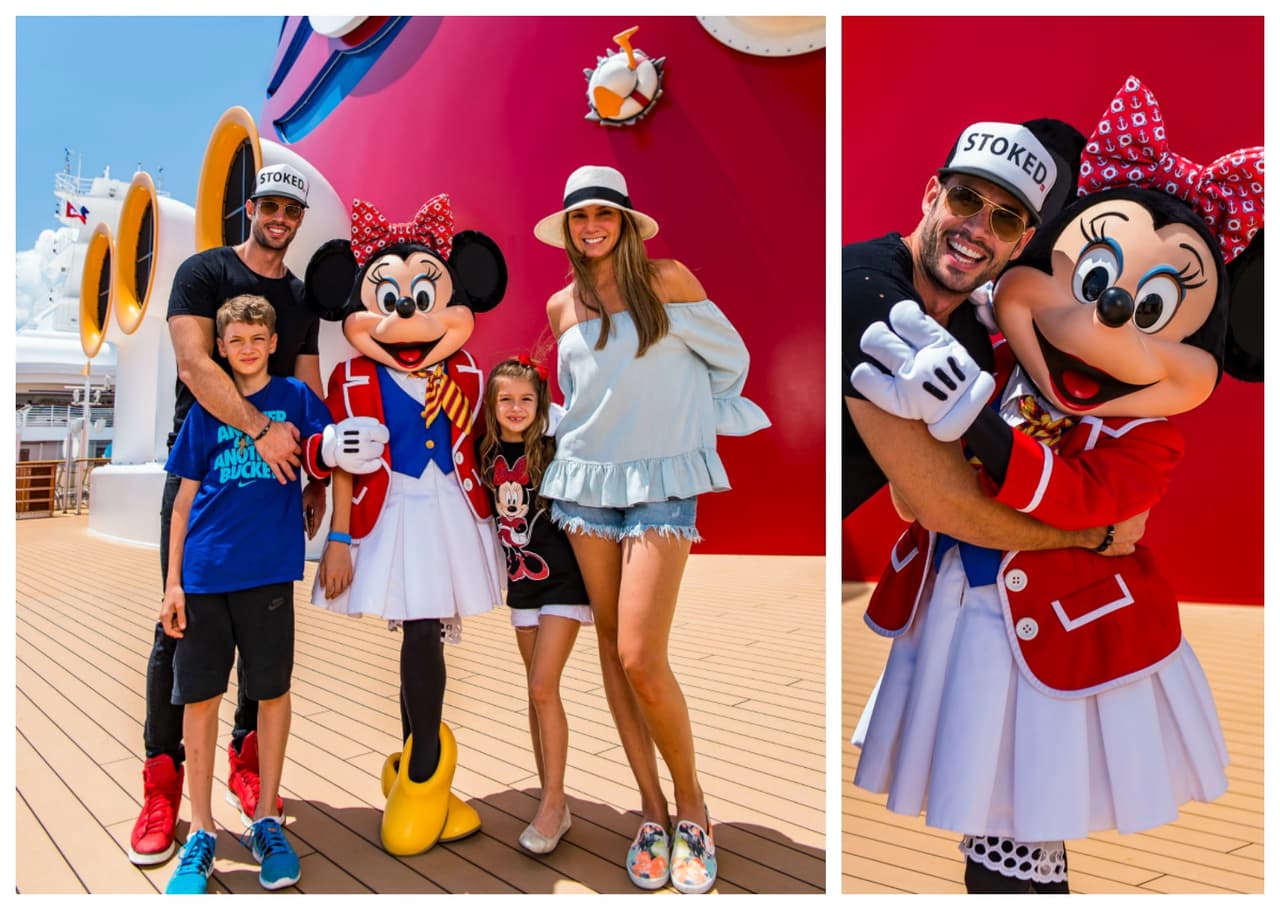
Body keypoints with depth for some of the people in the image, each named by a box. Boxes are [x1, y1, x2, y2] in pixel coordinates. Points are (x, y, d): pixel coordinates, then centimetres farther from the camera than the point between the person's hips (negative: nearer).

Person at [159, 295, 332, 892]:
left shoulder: (295, 396, 6)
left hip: (268, 568, -2)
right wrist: (173, 582, 4)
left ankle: (266, 821, 21)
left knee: (272, 692, 5)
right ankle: (202, 833, 19)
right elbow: (184, 500, 9)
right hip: (205, 572, 2)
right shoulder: (206, 410, 10)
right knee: (199, 697, 5)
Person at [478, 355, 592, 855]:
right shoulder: (488, 456, 0)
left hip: (563, 579, -5)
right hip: (521, 579, 6)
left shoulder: (553, 451, -13)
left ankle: (554, 803, 4)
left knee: (543, 687, -9)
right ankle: (551, 800, 22)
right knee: (537, 691, 11)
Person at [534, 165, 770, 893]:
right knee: (612, 650, 5)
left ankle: (692, 804, 10)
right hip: (586, 482, 5)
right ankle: (653, 810, 18)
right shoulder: (561, 307, 9)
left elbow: (729, 356, 7)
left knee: (641, 659, -13)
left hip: (662, 483, -4)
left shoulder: (667, 280, -2)